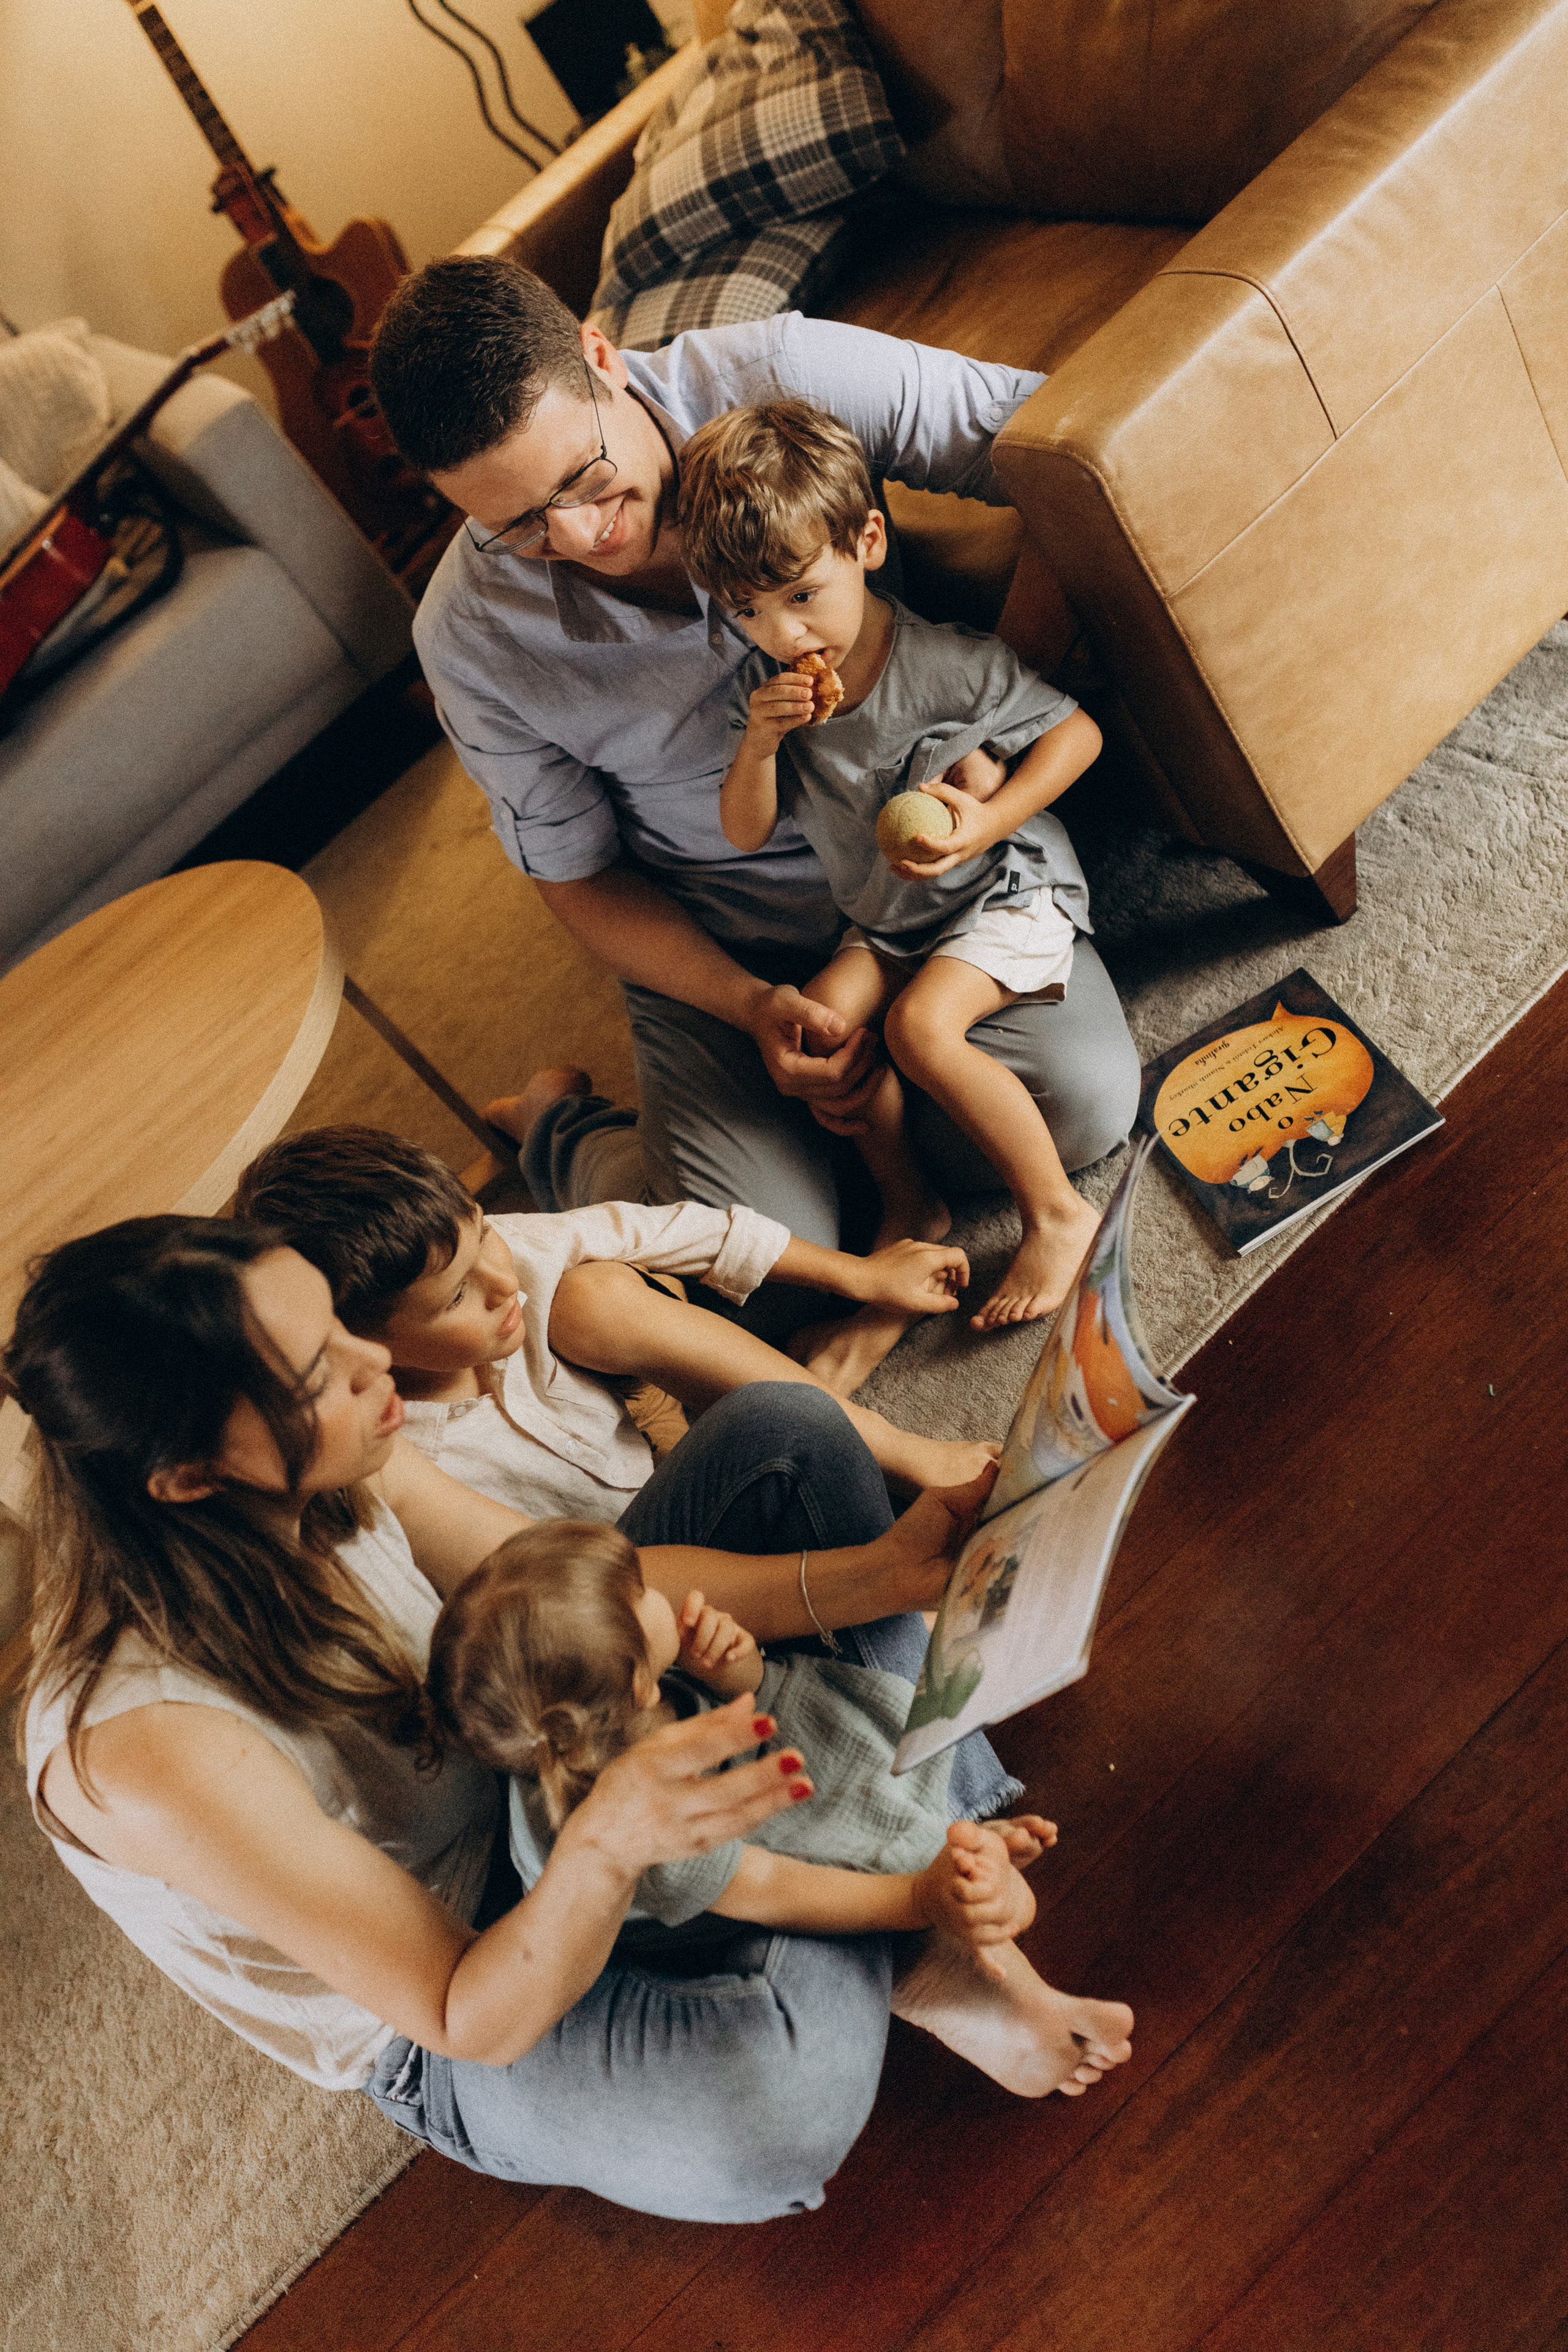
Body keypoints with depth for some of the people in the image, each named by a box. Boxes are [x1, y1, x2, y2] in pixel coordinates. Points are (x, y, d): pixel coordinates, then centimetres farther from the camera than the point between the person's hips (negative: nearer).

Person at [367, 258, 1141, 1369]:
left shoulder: (789, 376, -18)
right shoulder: (472, 634, -15)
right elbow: (581, 879, -3)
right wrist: (752, 1008, -19)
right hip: (715, 940, -1)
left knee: (1083, 1104, -22)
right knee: (753, 1281, -19)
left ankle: (864, 1077, 7)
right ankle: (563, 1129, 12)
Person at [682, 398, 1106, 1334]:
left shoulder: (948, 664, -22)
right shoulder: (766, 686, -7)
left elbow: (1077, 730, -11)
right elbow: (747, 834, -4)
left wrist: (990, 821, -24)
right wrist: (759, 744, -24)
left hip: (1012, 889, -6)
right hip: (886, 920, 6)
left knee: (921, 1025, -28)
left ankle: (1058, 1211, -14)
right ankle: (907, 1201, 0)